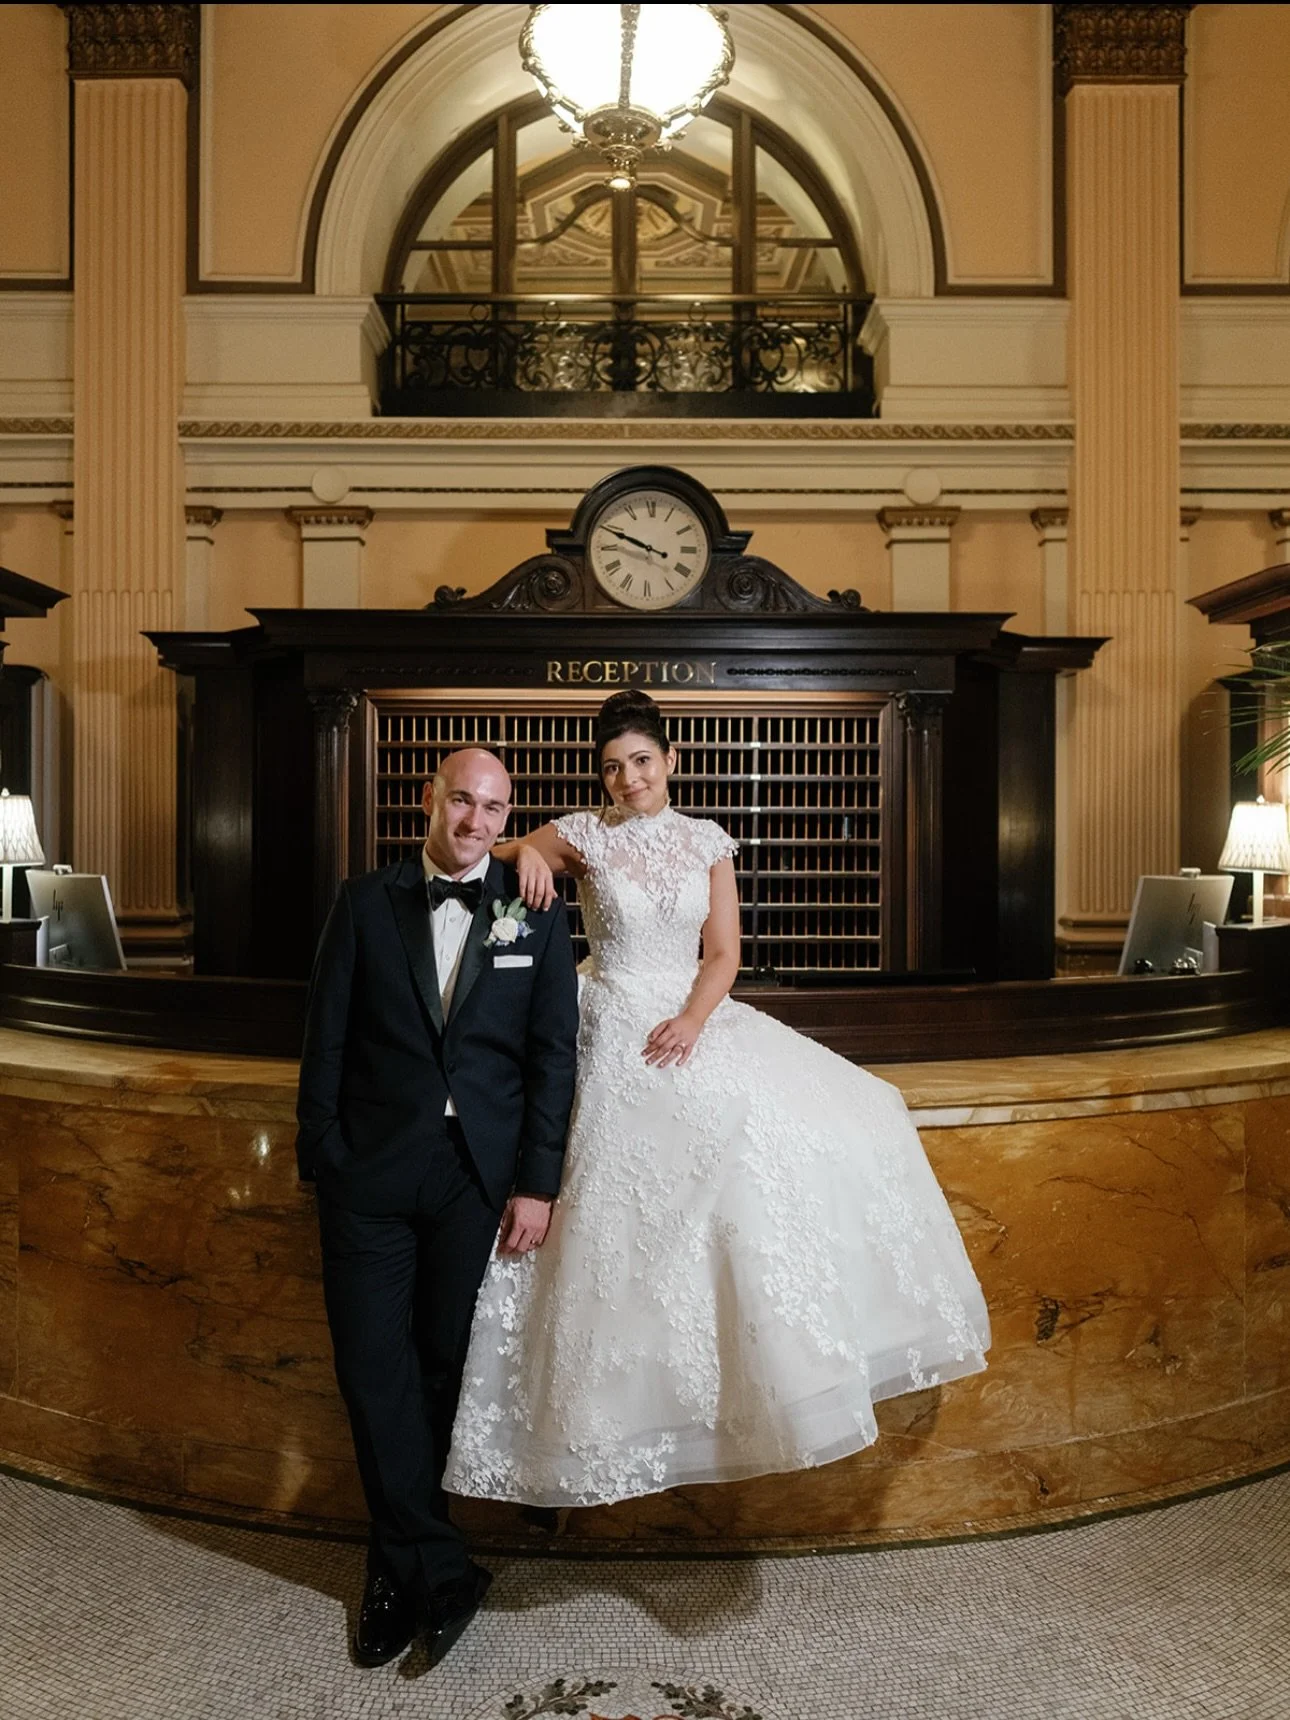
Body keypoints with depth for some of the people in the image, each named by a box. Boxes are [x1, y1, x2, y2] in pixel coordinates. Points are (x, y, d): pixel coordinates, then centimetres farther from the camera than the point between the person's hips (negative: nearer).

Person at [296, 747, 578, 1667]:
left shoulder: (535, 916, 2)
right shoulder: (366, 902, 3)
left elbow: (554, 1058, -1)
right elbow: (327, 1042, 3)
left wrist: (537, 1185, -6)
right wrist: (323, 1165, -2)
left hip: (483, 1172, 0)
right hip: (372, 1169, 1)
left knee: (446, 1368, 9)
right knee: (373, 1368, 3)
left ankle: (400, 1566, 30)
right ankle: (441, 1570, 19)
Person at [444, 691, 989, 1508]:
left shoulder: (707, 841, 5)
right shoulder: (583, 834, 0)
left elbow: (724, 953, 1)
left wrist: (692, 1020, -16)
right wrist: (526, 852, -27)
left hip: (699, 1023, 3)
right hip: (618, 1035, -3)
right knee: (628, 1207, -6)